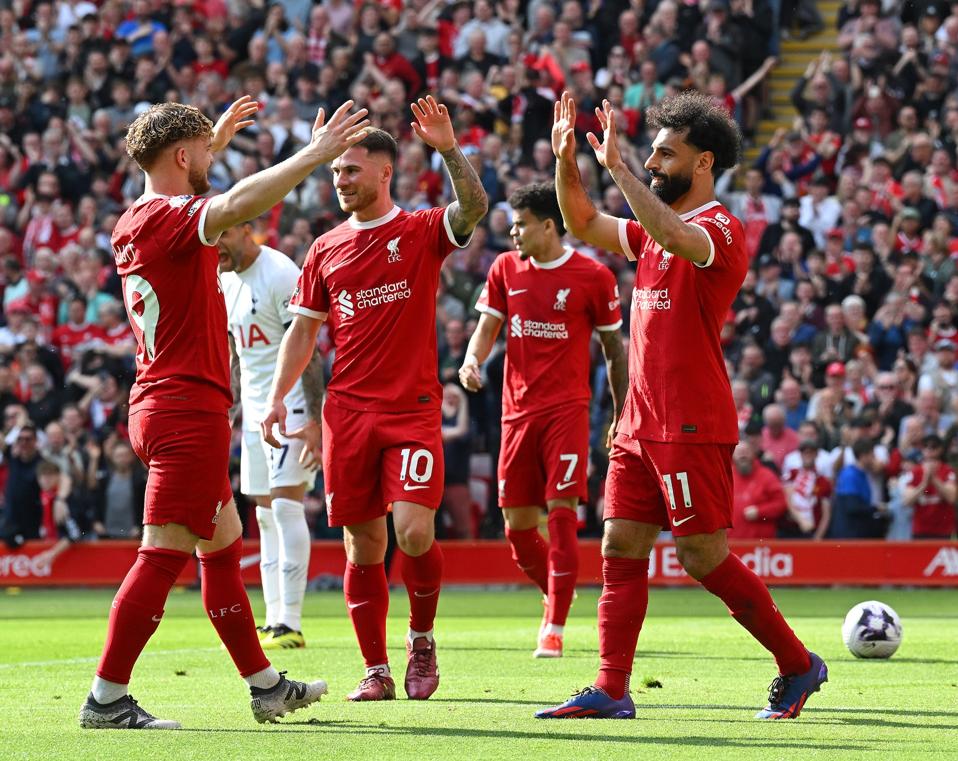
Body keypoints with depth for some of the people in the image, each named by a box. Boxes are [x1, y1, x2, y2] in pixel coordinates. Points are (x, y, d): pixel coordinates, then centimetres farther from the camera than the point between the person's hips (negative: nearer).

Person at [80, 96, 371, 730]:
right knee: (164, 555, -9)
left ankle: (266, 687, 24)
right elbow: (239, 204, -36)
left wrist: (216, 140, 46)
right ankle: (107, 699, -8)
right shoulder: (170, 219, -15)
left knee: (224, 546, 17)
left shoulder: (136, 220, 13)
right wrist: (315, 154, -31)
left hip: (157, 407, 11)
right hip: (190, 409, -11)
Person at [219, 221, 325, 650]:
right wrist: (229, 412, 18)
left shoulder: (280, 274, -15)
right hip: (255, 410, 9)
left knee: (286, 505, -14)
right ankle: (274, 621, 13)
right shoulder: (226, 282, 11)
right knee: (266, 514, 9)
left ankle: (291, 625, -14)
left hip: (291, 405, -9)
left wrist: (315, 422, -24)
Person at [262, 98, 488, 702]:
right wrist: (278, 397, 7)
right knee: (364, 545, 3)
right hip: (348, 413, 4)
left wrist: (450, 149, -32)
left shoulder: (423, 232, 2)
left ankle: (422, 638, 9)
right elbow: (304, 330, 16)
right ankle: (377, 671, 9)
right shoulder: (326, 250, 13)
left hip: (413, 409, -4)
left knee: (414, 532, -16)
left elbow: (474, 208, -18)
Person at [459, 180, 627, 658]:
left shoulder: (593, 277, -3)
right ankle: (558, 598, 29)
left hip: (566, 409, -4)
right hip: (517, 411, 4)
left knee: (561, 513, -13)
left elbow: (613, 348, 4)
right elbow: (487, 327, 10)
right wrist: (472, 360, -13)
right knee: (518, 526, 4)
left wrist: (621, 416, 3)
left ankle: (554, 628, -11)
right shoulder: (506, 269, 8)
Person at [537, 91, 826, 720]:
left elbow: (673, 236, -33)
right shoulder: (655, 229, 16)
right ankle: (611, 691, 3)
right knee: (621, 549, 3)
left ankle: (798, 664, 9)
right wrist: (566, 161, 9)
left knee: (704, 557, -5)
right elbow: (584, 224, 25)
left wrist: (616, 166, -29)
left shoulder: (721, 230, -12)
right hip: (641, 425, 9)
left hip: (693, 428, -9)